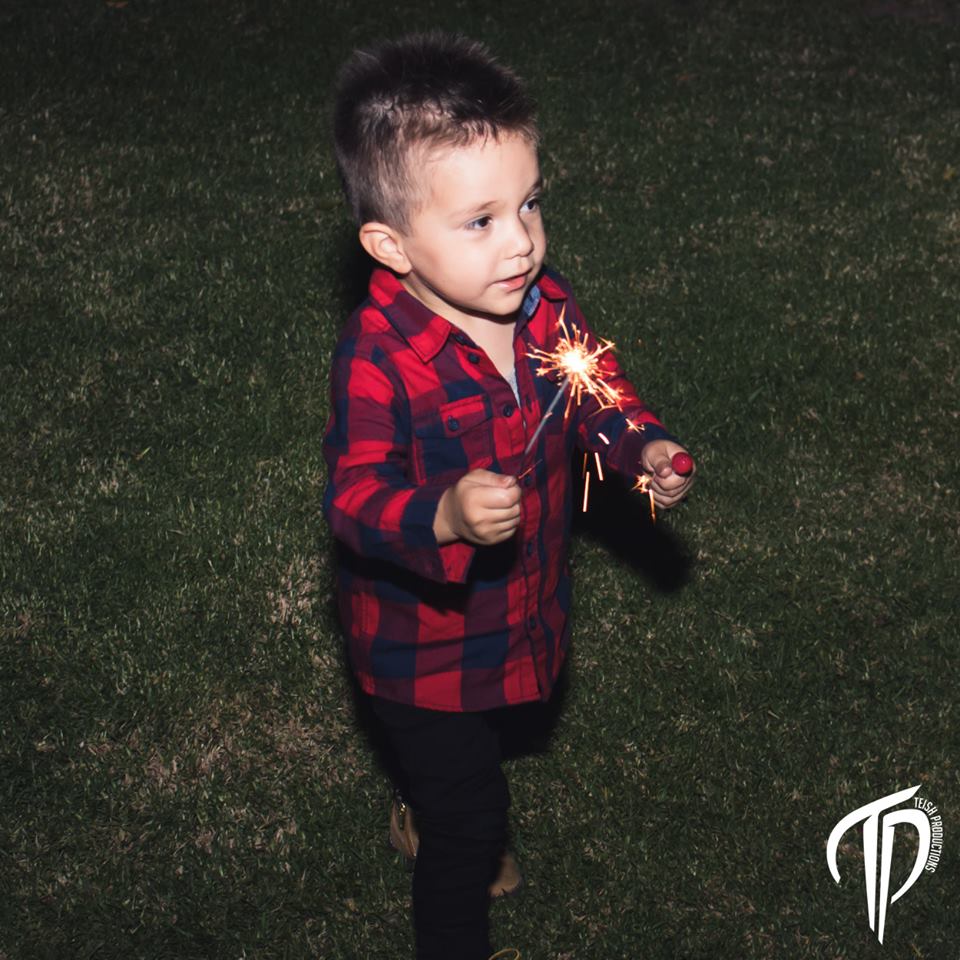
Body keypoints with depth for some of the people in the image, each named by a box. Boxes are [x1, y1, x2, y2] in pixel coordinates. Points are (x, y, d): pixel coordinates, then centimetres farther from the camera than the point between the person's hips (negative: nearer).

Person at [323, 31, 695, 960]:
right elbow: (354, 498, -32)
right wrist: (444, 519, -49)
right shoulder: (379, 359, -32)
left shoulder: (545, 305, -13)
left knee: (463, 745, 34)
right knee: (471, 816, 9)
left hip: (522, 600, 6)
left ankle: (423, 810, 67)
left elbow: (596, 391, 3)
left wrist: (644, 448, -15)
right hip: (420, 633, -6)